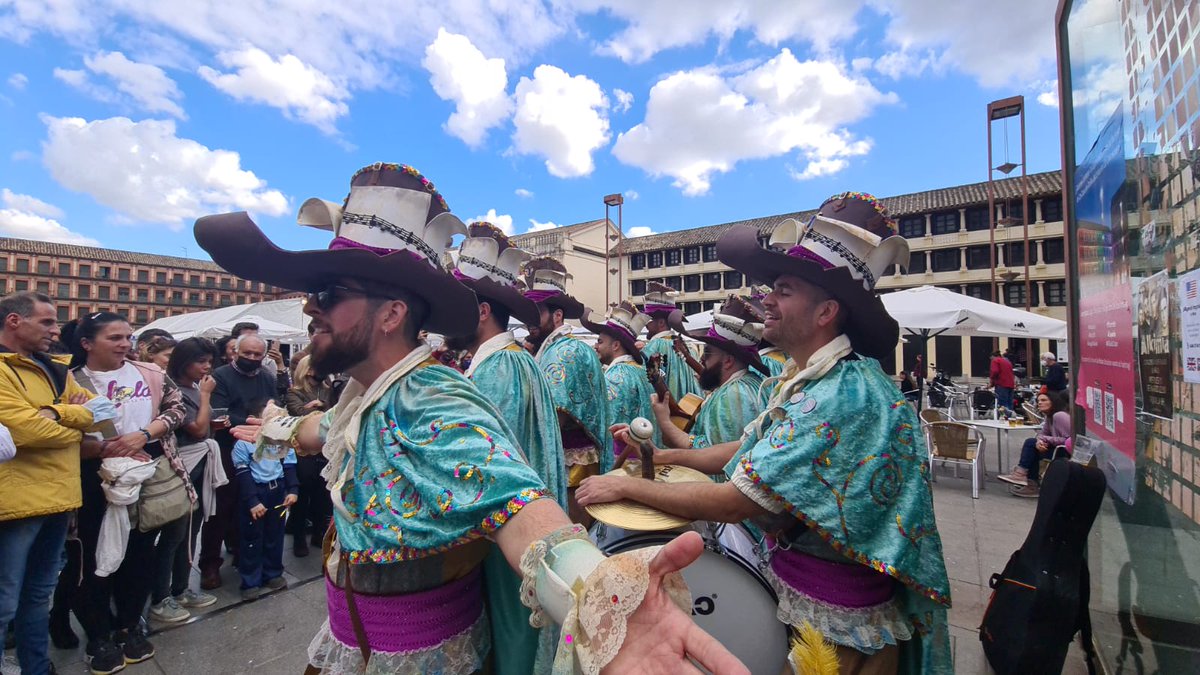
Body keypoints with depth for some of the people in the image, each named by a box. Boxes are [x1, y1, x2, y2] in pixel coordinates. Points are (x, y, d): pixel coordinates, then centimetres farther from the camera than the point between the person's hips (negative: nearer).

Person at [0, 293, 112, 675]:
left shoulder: (53, 369, 12)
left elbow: (103, 412, 4)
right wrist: (77, 426, -5)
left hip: (57, 497, 8)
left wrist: (57, 412, -14)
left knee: (39, 596, 20)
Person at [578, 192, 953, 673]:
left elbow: (734, 502, -30)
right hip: (790, 582, 8)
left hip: (834, 622, -8)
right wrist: (664, 456, 3)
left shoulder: (844, 395, -31)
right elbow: (753, 448, 9)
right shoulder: (803, 377, -1)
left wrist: (627, 487, -19)